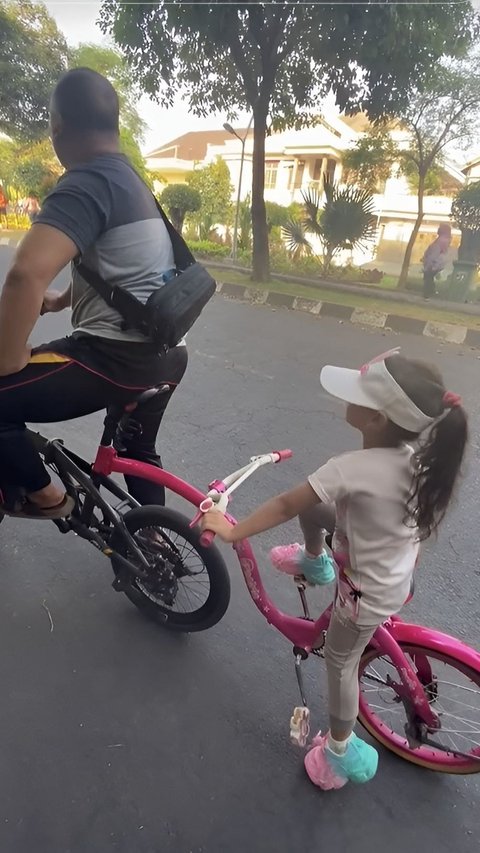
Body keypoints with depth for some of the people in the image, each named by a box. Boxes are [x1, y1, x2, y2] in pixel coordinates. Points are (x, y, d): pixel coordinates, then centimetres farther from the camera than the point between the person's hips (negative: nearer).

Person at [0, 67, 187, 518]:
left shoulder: (85, 184, -13)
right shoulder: (133, 181, 17)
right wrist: (62, 299, 34)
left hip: (121, 356, -10)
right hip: (166, 352, 10)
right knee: (139, 450, 28)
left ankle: (43, 496, 15)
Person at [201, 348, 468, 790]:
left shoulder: (350, 469, -36)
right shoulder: (415, 454, -16)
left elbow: (284, 506, -26)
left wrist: (231, 532, -13)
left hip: (369, 593, -6)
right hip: (397, 568, 7)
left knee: (340, 662, 18)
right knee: (312, 506, 11)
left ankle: (340, 750, 41)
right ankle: (314, 561, 40)